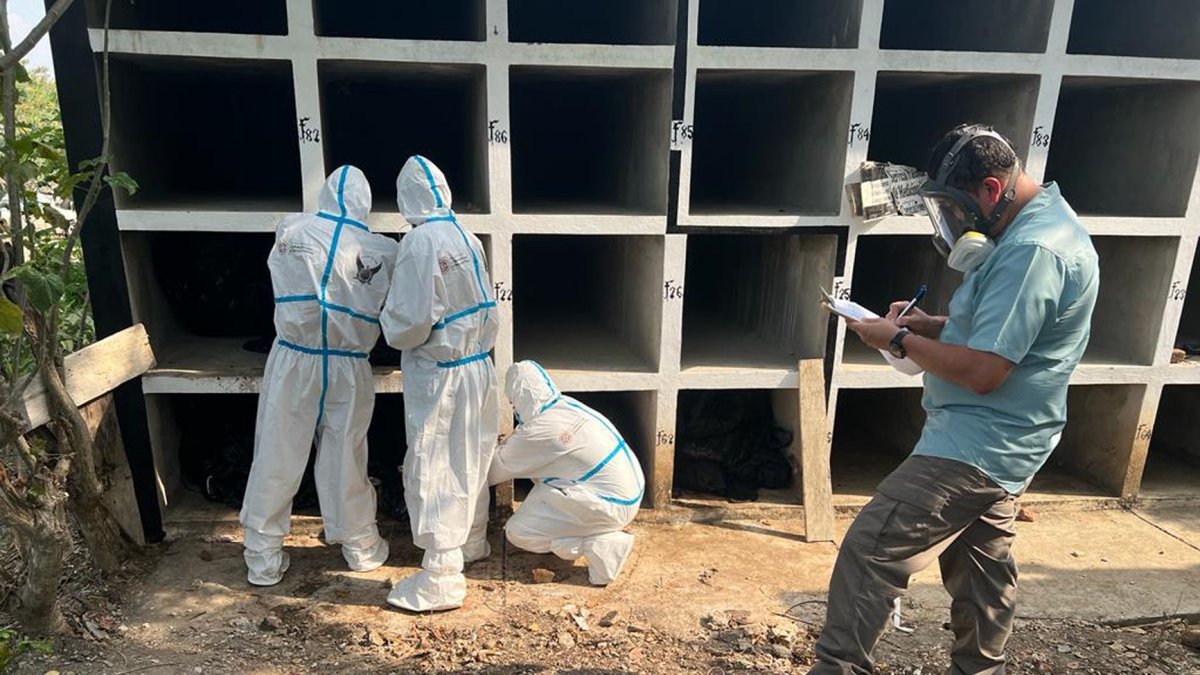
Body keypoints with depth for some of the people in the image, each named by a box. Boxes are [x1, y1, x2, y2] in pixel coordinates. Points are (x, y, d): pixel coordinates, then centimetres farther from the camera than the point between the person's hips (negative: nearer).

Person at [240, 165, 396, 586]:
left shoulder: (290, 230, -3)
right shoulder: (384, 250, -6)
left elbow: (280, 275, 12)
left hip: (293, 361, 1)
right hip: (347, 367, 0)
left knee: (276, 459, 10)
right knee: (345, 459, 12)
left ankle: (264, 560, 20)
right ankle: (361, 548, 29)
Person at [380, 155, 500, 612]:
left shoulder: (419, 242, -19)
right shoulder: (468, 238, 3)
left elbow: (411, 320, -20)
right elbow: (481, 305, 7)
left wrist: (391, 329, -1)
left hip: (438, 375, -8)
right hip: (477, 366, 8)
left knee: (434, 474, 2)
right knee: (469, 462, 21)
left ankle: (441, 581, 12)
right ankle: (472, 544, 40)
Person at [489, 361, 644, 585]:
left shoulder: (541, 429, -19)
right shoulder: (566, 406, 5)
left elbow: (499, 468, -2)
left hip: (613, 505, -9)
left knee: (517, 532, -5)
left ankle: (602, 546, -8)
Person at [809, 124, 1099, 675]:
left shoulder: (1033, 250, -23)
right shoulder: (1036, 228, 11)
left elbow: (982, 371, -27)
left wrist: (900, 340, -15)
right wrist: (931, 325, 4)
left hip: (975, 448, -11)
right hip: (996, 443, 11)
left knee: (869, 551, -10)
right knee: (982, 566, 22)